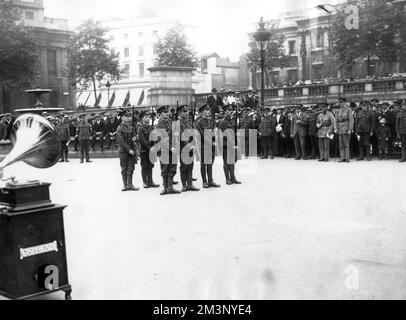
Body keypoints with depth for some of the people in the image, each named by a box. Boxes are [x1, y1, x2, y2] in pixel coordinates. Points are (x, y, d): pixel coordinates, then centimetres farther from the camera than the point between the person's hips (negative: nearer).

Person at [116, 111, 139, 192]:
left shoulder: (130, 126, 8)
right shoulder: (120, 128, -9)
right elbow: (121, 141, -14)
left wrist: (134, 138, -4)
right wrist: (129, 149, -18)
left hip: (132, 150, 5)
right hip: (123, 151, -5)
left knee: (131, 167, 3)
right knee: (124, 168, 5)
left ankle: (129, 184, 9)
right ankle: (125, 185, 12)